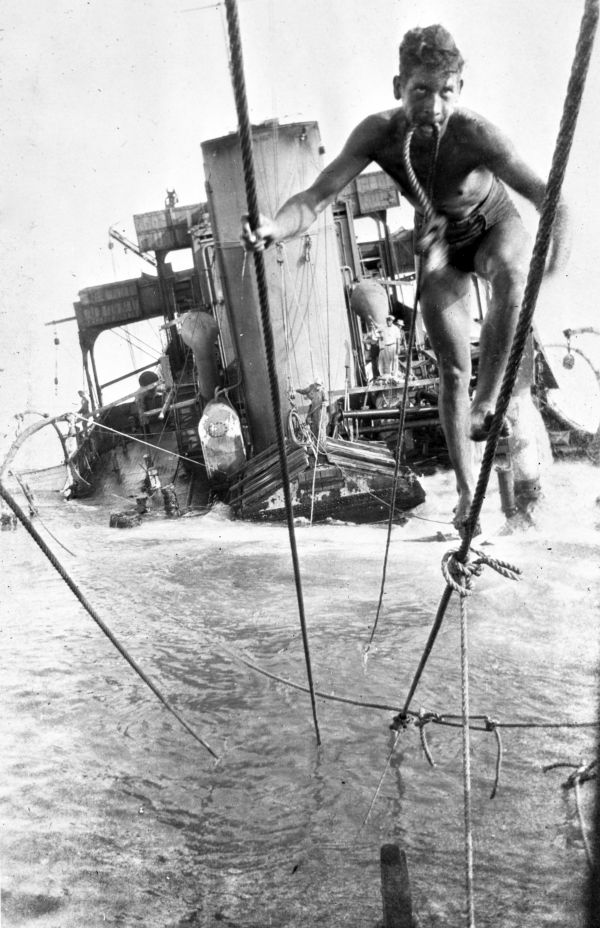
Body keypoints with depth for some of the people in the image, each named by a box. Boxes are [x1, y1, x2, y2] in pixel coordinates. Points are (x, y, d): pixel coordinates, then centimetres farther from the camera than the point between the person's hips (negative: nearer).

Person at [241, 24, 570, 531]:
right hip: (440, 242, 3)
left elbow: (549, 198, -43)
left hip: (495, 226, -2)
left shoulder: (474, 133, -36)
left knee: (511, 274, -41)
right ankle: (466, 491, 14)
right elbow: (317, 196, -32)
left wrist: (554, 266, -61)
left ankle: (487, 402, -26)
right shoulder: (378, 133, -27)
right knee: (453, 371, 2)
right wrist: (273, 228, -53)